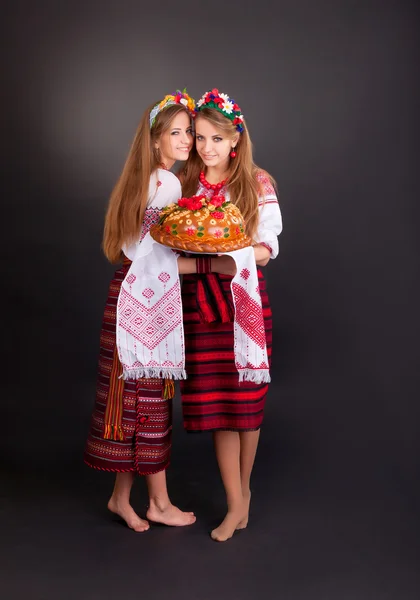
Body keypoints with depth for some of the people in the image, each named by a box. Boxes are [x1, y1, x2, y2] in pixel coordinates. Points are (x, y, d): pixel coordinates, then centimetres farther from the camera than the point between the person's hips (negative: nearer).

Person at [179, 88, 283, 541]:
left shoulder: (257, 184, 2)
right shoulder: (183, 184, 10)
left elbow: (268, 247, -2)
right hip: (198, 298, 2)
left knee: (246, 398, 4)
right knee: (213, 401, 1)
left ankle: (242, 488, 28)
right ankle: (237, 503, 13)